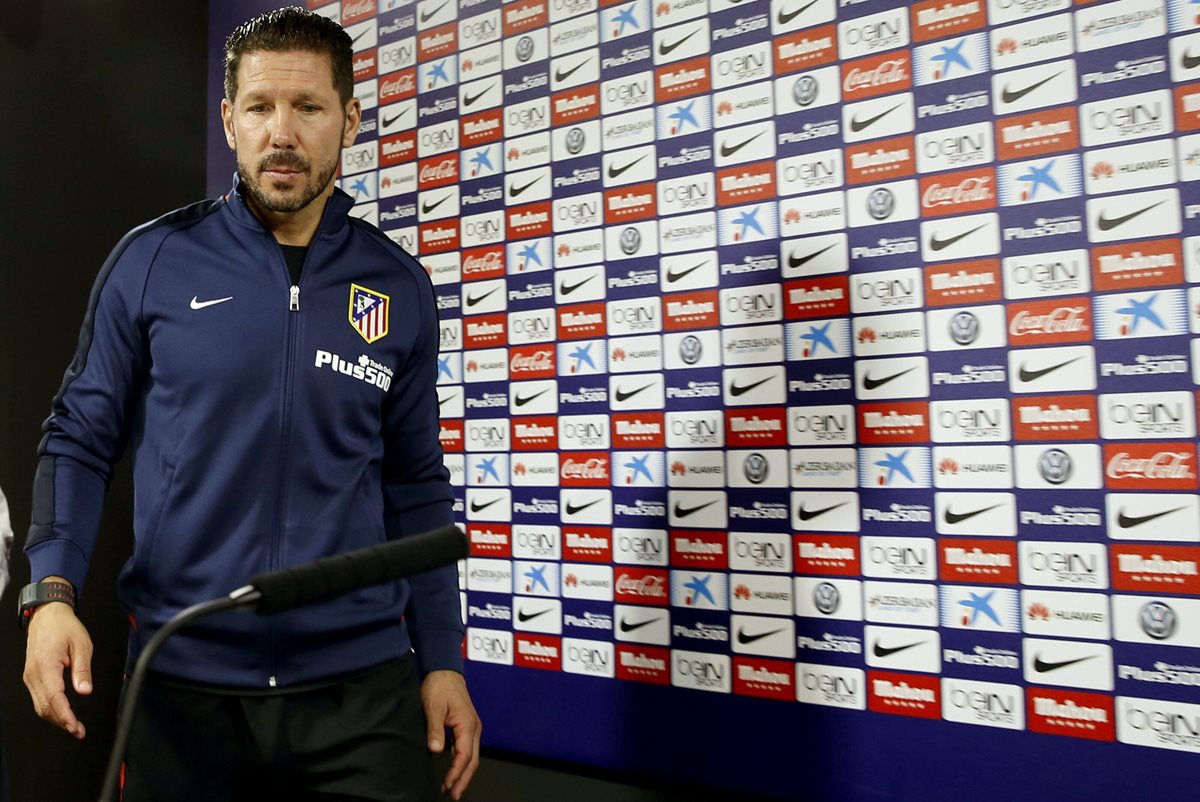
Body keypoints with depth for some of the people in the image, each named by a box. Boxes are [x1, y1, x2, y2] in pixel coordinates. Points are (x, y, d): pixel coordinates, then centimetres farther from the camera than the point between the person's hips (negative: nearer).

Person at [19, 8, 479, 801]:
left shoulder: (400, 287, 0)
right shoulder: (153, 261, -3)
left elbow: (416, 486, 4)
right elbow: (80, 438, 5)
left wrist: (442, 660, 2)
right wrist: (52, 592, -10)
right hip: (181, 681, 0)